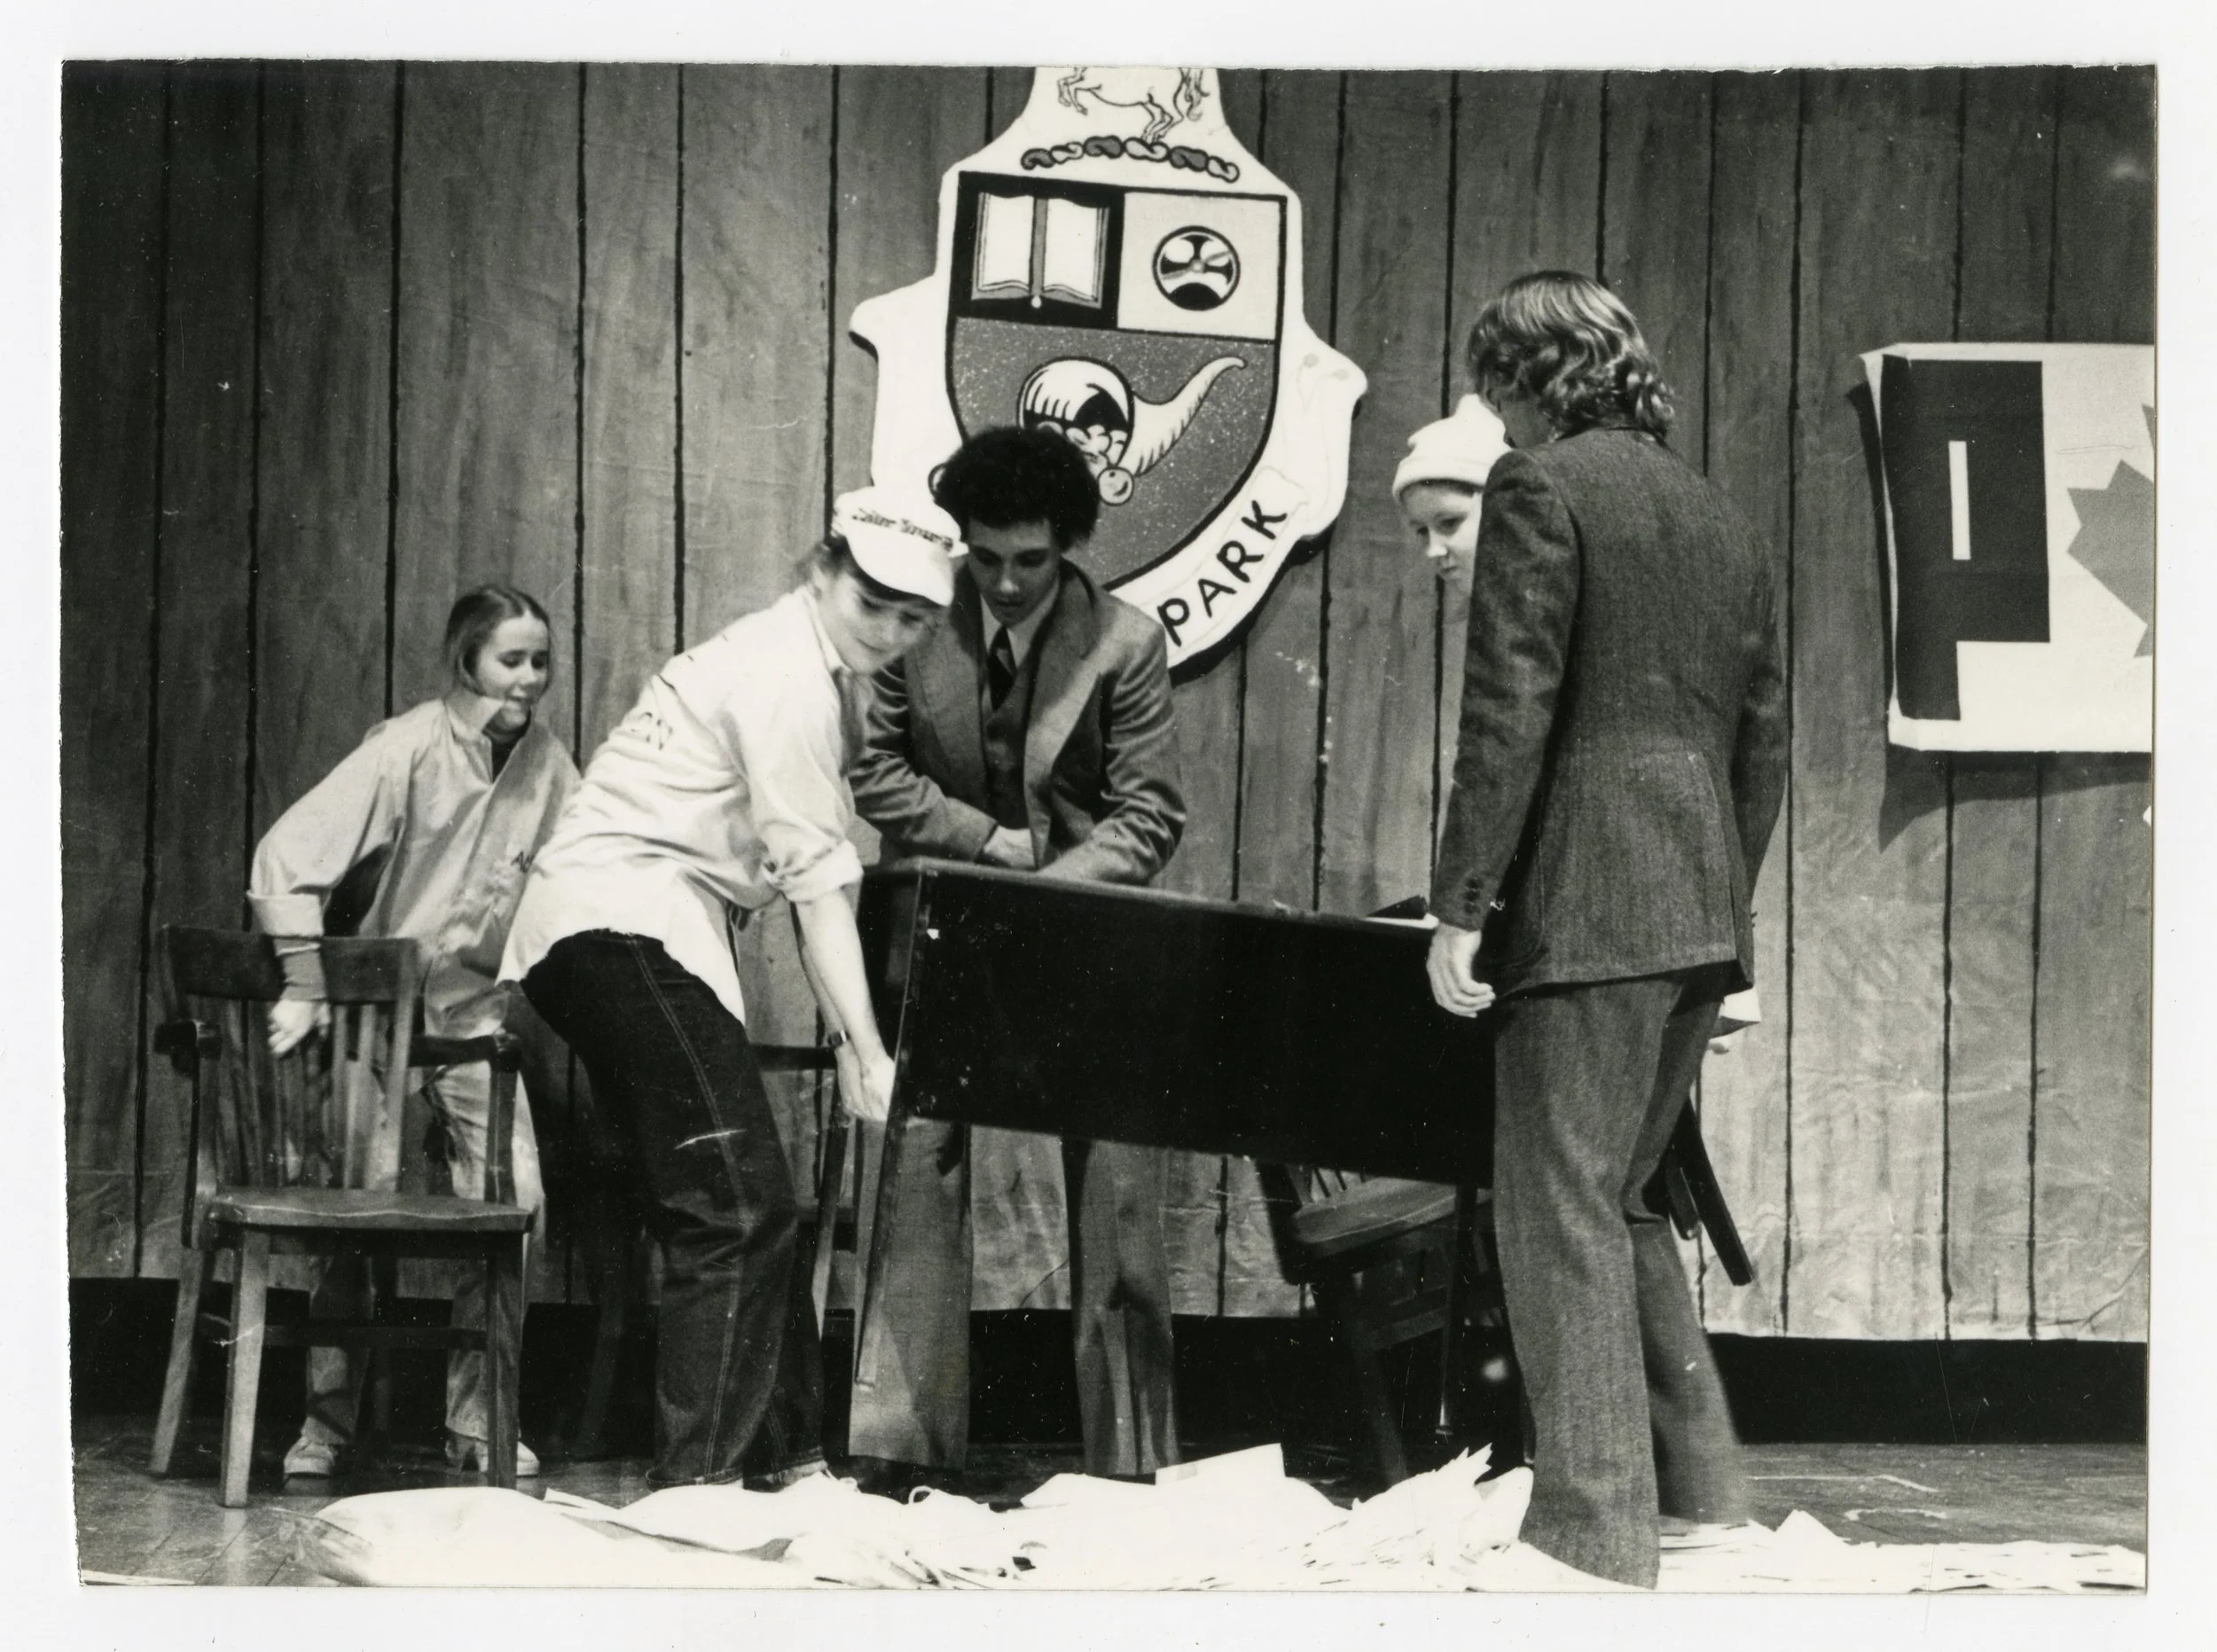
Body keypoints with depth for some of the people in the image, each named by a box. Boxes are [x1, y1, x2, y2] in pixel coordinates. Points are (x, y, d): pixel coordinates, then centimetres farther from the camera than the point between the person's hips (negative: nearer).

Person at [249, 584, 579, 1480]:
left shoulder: (547, 763, -2)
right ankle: (327, 1421, 11)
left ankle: (477, 1419, 3)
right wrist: (306, 989, -22)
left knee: (513, 1200, -9)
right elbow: (287, 862, -20)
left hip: (478, 1012, 4)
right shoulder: (408, 750, -16)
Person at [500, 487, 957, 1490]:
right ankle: (698, 1481, -19)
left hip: (608, 936, 11)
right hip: (629, 926, -11)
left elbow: (812, 873, 16)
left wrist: (850, 1039, 8)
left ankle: (786, 1461, 20)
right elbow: (817, 881, -17)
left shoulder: (821, 675, 20)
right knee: (740, 1212, -15)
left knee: (746, 1214, 14)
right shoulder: (787, 675, -12)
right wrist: (867, 1055, -19)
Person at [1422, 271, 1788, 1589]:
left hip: (1585, 905, -8)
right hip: (1703, 911, 8)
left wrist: (1461, 907, -12)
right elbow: (1764, 748, 18)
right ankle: (1702, 1489, 21)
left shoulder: (1541, 489, -5)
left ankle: (1595, 1533, -8)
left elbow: (1508, 713, -13)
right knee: (1622, 1196, 19)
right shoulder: (1726, 521, 18)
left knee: (1562, 1211, -5)